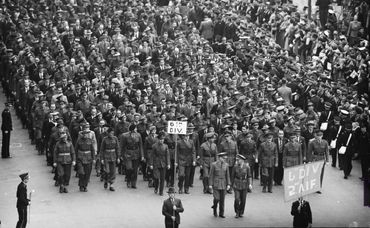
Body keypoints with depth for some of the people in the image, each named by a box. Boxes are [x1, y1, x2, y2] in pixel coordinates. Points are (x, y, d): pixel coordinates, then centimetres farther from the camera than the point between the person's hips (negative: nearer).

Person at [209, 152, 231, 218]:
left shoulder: (226, 165, 2)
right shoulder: (214, 164, -7)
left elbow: (227, 175, 5)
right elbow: (211, 175, -4)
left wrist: (228, 184, -3)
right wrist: (210, 184, -7)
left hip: (223, 184, 3)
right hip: (216, 184, -3)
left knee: (222, 199, 3)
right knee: (216, 198, -10)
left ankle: (221, 214, 11)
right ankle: (215, 208, 21)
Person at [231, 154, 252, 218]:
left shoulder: (247, 167, -7)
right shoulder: (235, 167, -6)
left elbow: (249, 176, -3)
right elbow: (233, 176, 5)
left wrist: (250, 184, -13)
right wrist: (232, 184, 10)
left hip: (244, 185, 0)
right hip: (237, 185, 0)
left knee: (243, 200, 4)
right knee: (237, 199, -11)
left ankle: (241, 212, 23)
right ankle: (237, 213, 7)